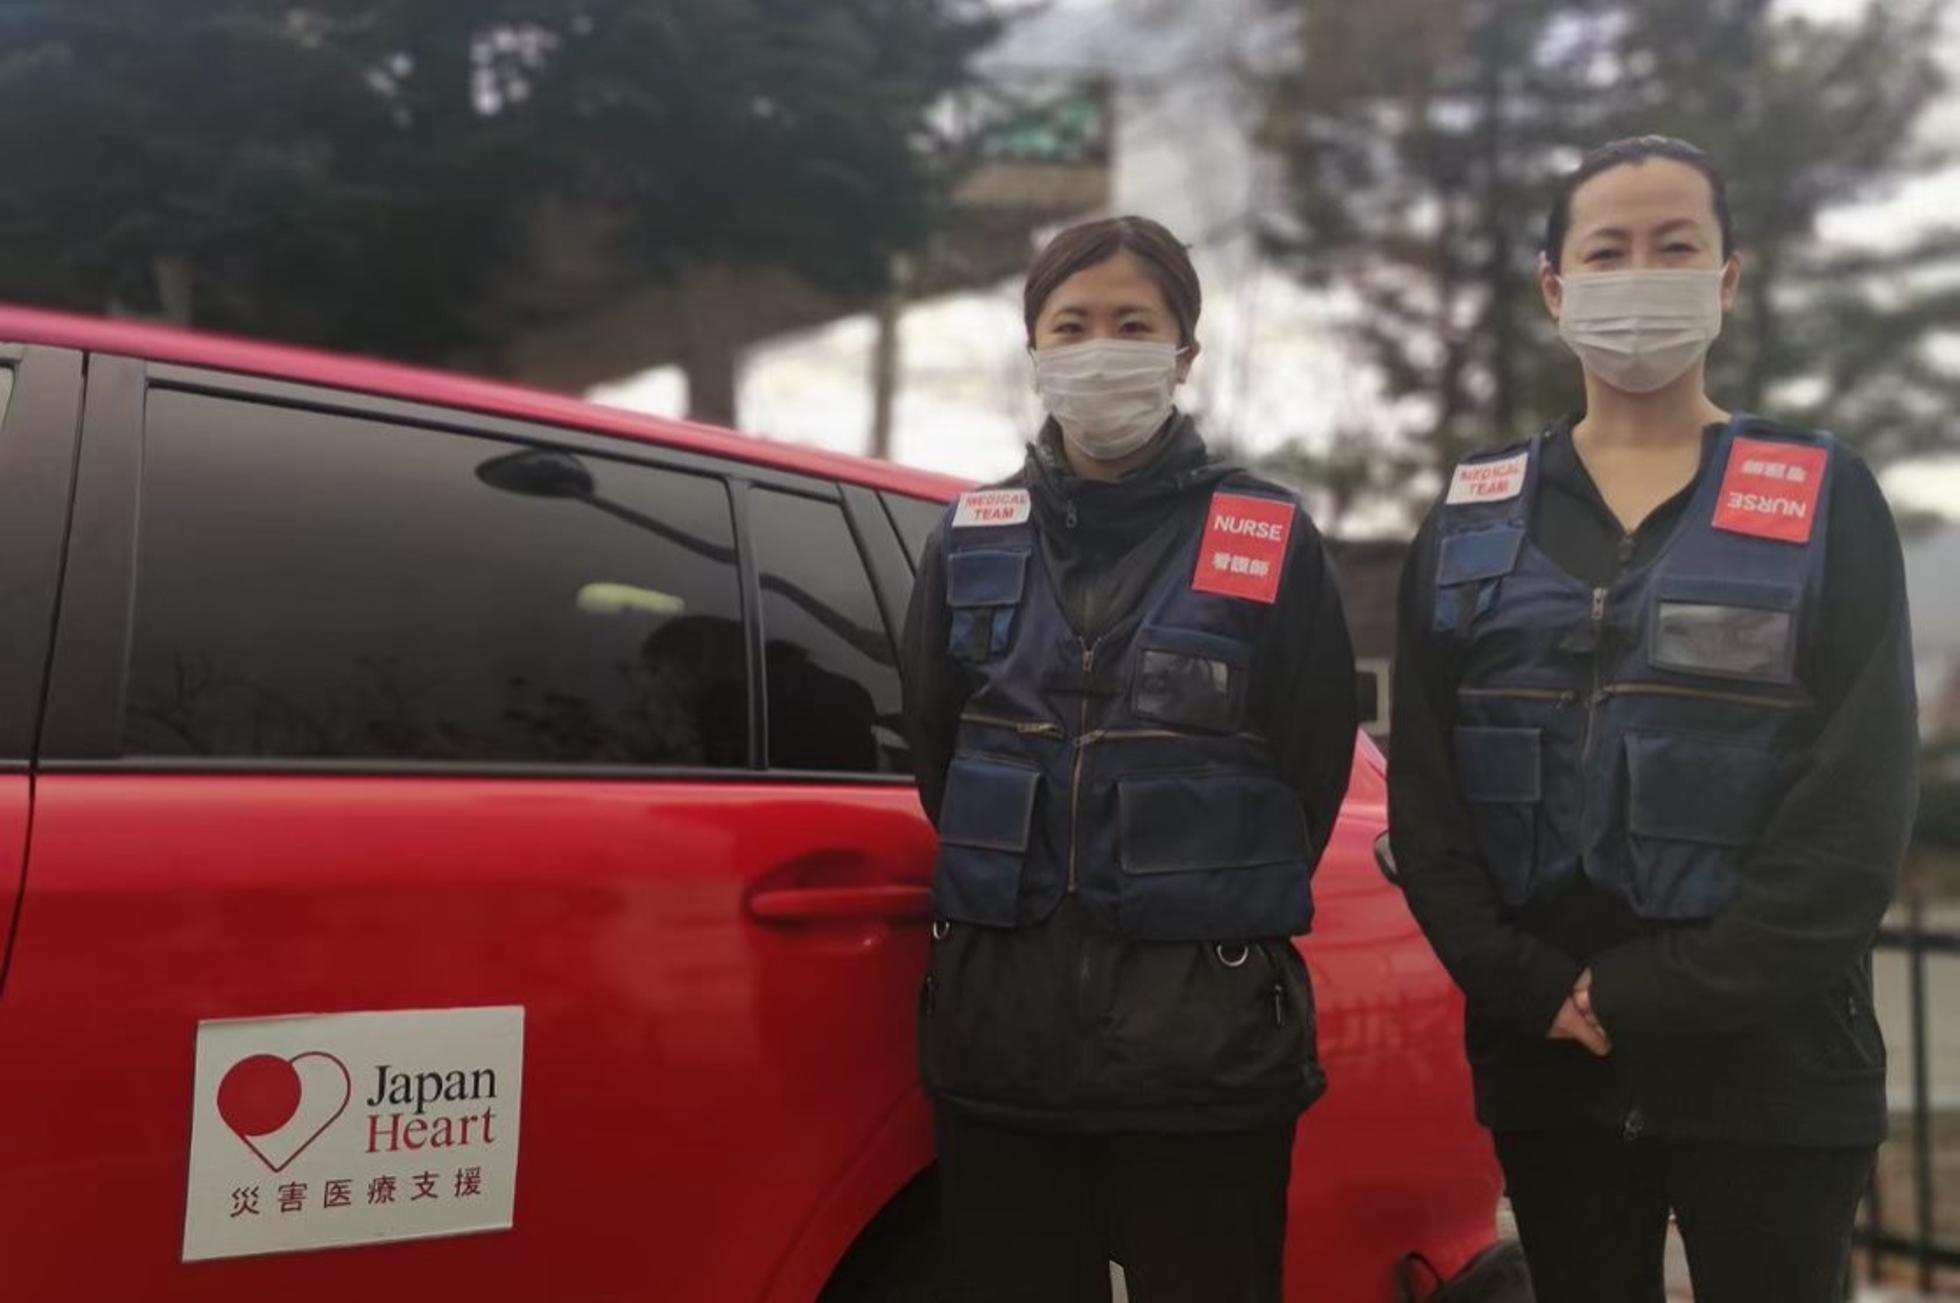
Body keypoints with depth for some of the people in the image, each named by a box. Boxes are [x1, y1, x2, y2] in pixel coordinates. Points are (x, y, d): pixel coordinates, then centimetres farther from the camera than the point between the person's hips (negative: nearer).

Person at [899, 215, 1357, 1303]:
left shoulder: (1272, 544, -1)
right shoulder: (970, 542, 7)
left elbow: (1312, 772, 2)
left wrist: (1213, 919, 4)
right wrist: (1017, 915, 11)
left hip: (1209, 1040, -2)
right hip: (999, 1030, 3)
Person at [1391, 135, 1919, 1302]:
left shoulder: (1824, 498, 1)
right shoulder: (1474, 518, 7)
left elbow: (1862, 801, -7)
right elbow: (1425, 790, 2)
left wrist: (1659, 998, -14)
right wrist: (1530, 988, -10)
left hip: (1771, 1062, -2)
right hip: (1547, 1060, 2)